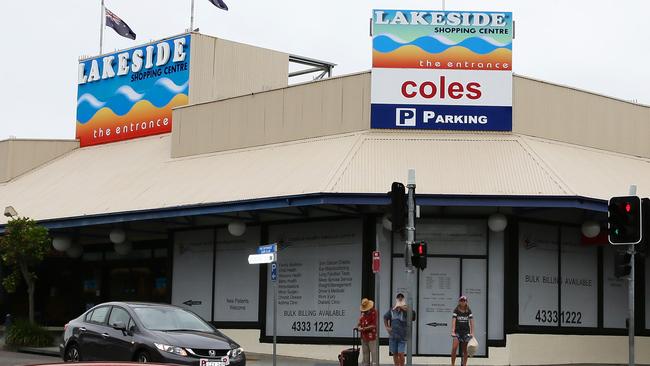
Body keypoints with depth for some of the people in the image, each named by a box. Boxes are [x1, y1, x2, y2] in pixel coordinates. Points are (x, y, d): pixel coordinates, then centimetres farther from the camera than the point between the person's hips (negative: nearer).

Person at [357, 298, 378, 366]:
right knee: (365, 353, 13)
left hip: (372, 337, -7)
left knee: (374, 353, -9)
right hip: (364, 337, 7)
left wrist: (365, 328, -18)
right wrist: (359, 327, -3)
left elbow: (374, 325, -14)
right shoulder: (363, 313, 15)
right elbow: (359, 323, 19)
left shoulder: (374, 312, -8)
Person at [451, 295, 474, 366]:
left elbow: (471, 322, -2)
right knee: (454, 348, -14)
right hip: (457, 331, -2)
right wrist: (453, 331, -23)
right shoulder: (456, 310, -4)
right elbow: (453, 321, -12)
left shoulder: (469, 311, 2)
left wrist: (472, 332, -11)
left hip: (466, 332, 2)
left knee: (465, 350, 5)